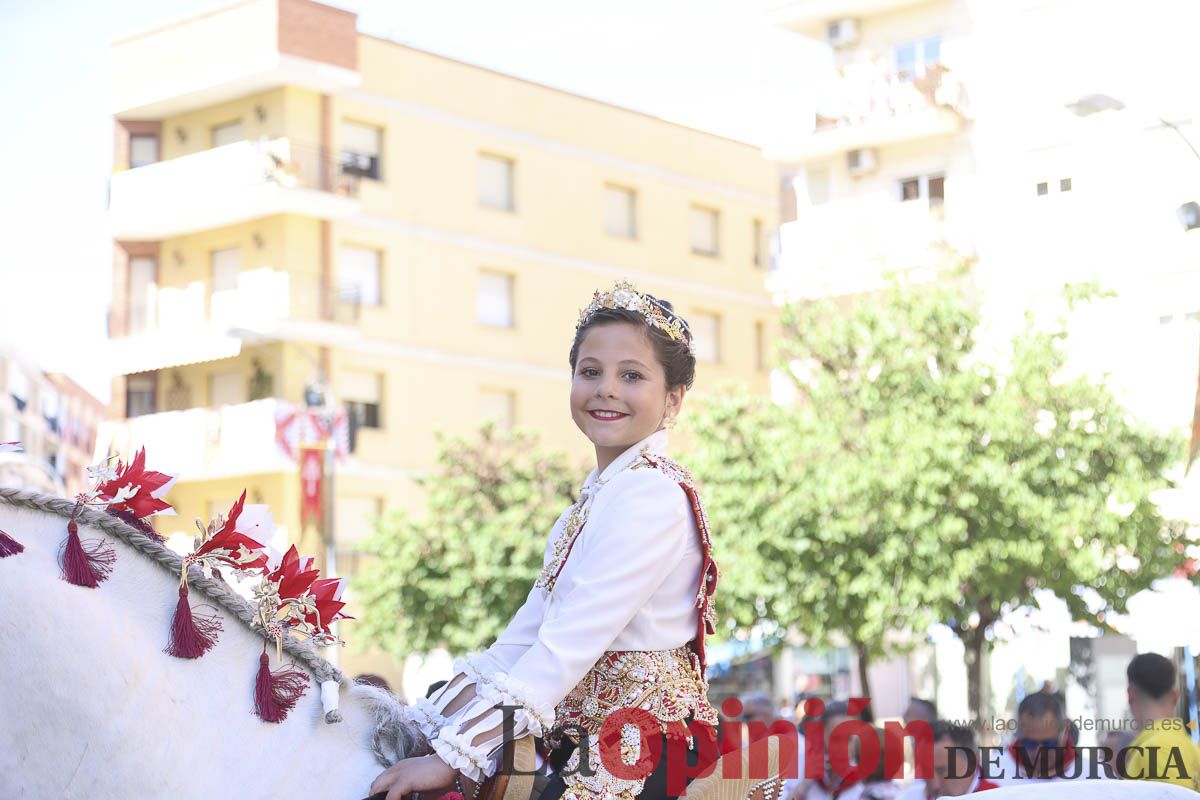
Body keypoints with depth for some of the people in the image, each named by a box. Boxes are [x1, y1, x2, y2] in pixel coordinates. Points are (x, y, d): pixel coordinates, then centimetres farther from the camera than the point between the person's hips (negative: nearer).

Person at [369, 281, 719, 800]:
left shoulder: (653, 494, -14)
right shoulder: (593, 499, 14)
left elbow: (567, 649, -21)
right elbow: (525, 634, 11)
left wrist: (452, 757, -22)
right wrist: (432, 729, 3)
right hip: (581, 752, 8)